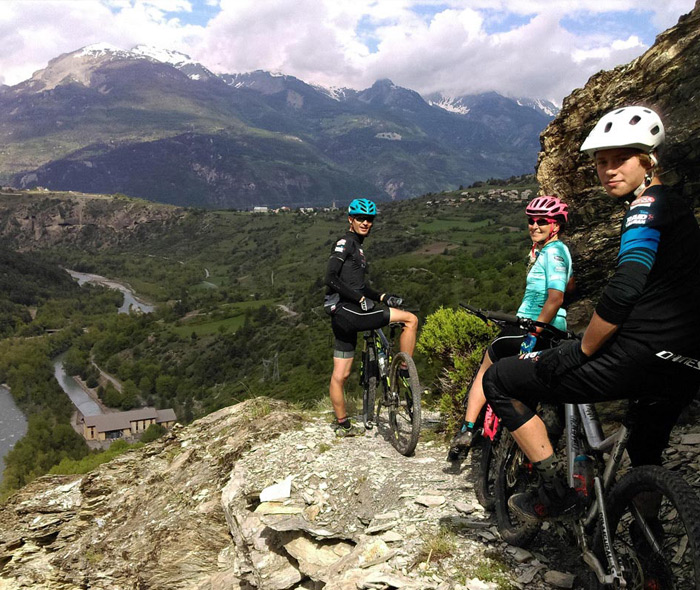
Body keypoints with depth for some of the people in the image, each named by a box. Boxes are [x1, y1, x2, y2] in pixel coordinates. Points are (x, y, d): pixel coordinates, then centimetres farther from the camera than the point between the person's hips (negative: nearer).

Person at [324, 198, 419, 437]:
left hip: (345, 316, 10)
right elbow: (331, 278, -18)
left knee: (340, 375, 14)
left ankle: (343, 425, 24)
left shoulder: (357, 247, 24)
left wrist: (382, 297, 14)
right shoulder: (345, 242, -6)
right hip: (347, 311, -10)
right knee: (410, 319, -11)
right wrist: (361, 299, -20)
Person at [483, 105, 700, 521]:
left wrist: (580, 352, -14)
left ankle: (555, 494, 2)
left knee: (501, 380, -1)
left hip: (643, 357, -10)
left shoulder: (648, 205, -9)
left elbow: (624, 291, -24)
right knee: (646, 467, 30)